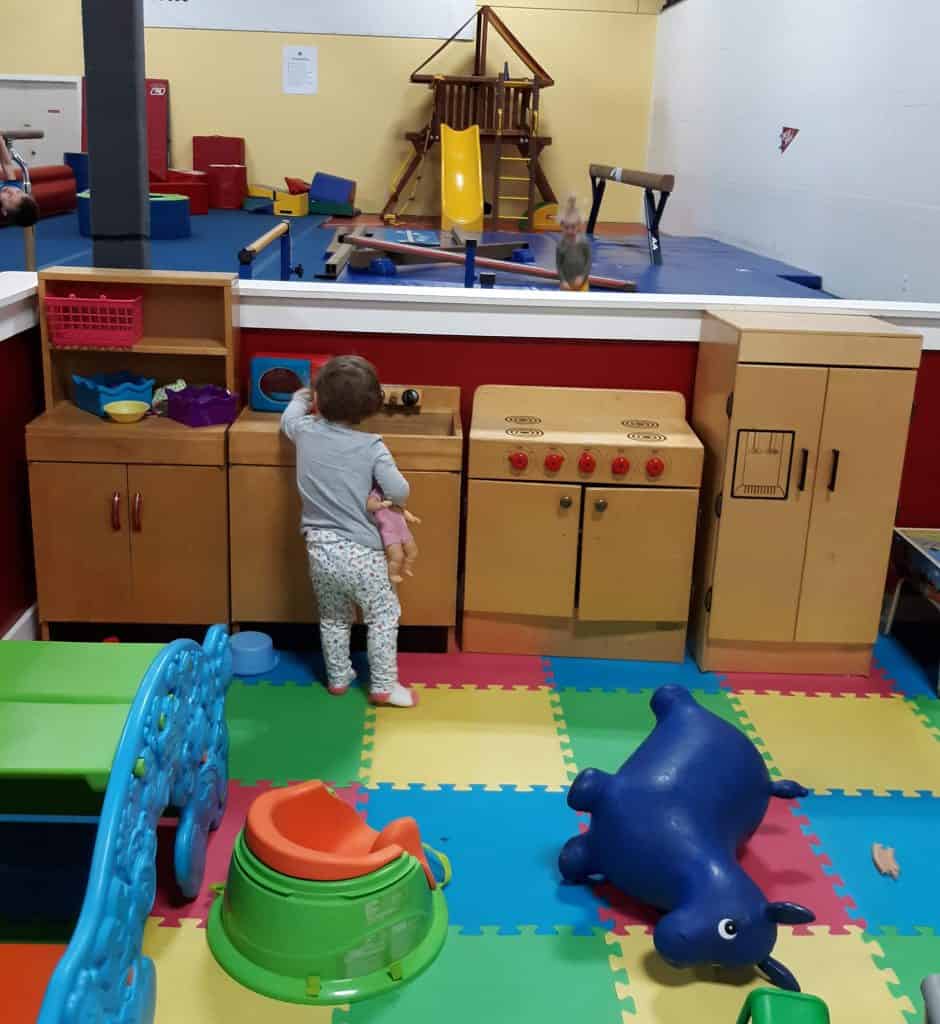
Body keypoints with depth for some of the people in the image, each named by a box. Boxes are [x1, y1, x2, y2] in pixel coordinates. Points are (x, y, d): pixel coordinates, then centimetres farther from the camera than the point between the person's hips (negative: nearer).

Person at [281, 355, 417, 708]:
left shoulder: (306, 432, -2)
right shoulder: (372, 447, -12)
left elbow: (290, 416, 23)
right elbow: (399, 493, -14)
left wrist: (301, 397, 42)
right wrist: (389, 500, 9)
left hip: (319, 548, 4)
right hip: (360, 550, -4)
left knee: (333, 618, 22)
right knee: (383, 615, 12)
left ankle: (338, 677, 33)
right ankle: (383, 686, 14)